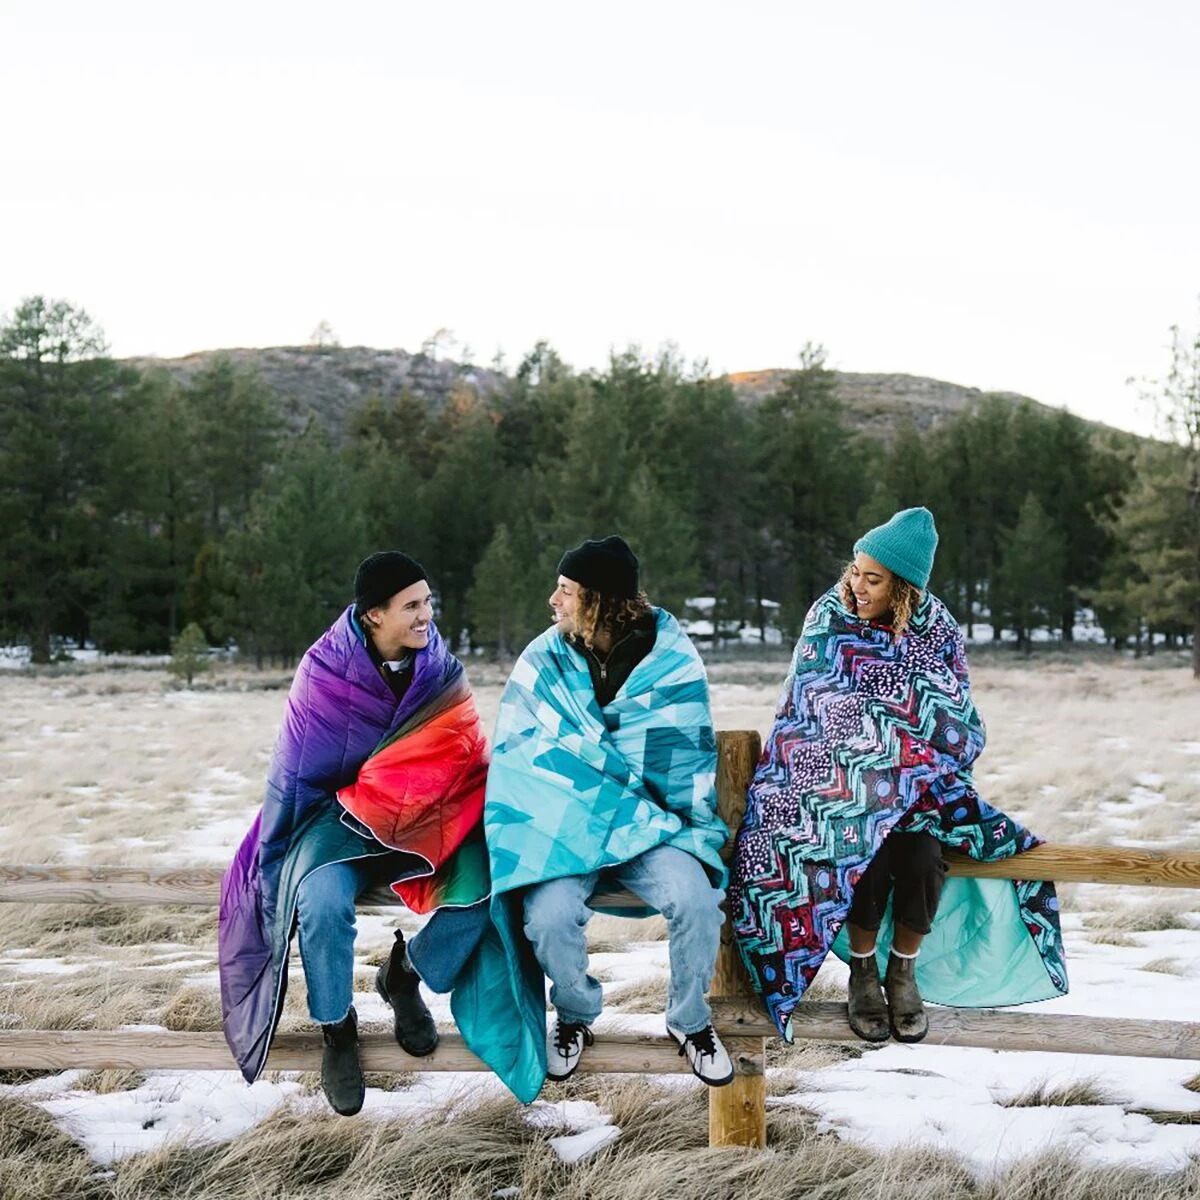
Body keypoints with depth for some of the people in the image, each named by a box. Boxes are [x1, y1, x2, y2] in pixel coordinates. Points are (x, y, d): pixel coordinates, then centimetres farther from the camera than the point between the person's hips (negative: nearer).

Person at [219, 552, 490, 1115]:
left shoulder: (441, 670, -2)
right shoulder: (325, 671, -10)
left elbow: (464, 760, 6)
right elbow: (294, 773, -3)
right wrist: (277, 858, 1)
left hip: (422, 816, 3)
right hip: (338, 812, -3)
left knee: (487, 887, -25)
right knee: (321, 901, -35)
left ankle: (404, 974, 5)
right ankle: (336, 1029, -8)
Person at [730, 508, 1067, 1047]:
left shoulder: (936, 629, -1)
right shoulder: (828, 618, -3)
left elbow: (956, 725, 1)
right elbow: (813, 714, -3)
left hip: (917, 787, 1)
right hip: (842, 780, -1)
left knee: (922, 853, -30)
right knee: (867, 846, -32)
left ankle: (904, 971, -6)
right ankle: (863, 971, -9)